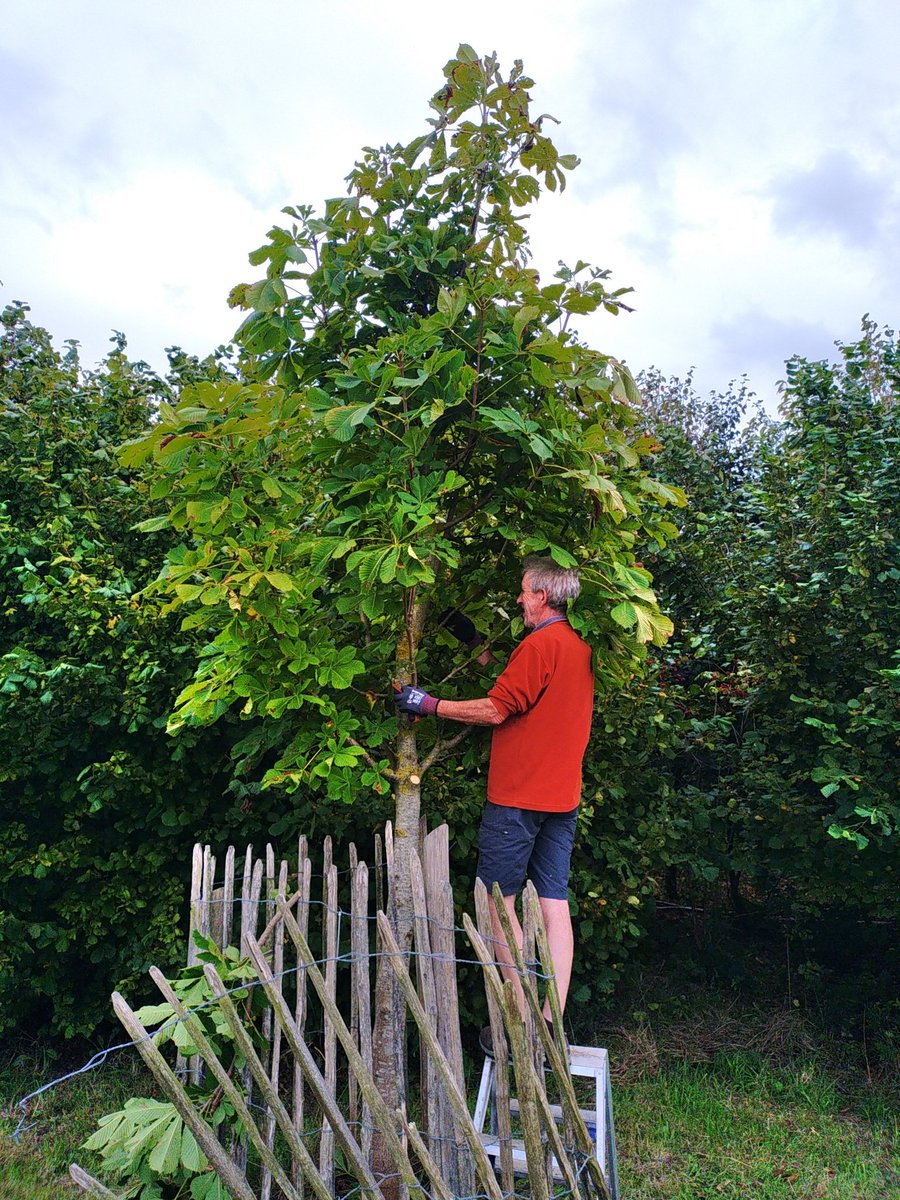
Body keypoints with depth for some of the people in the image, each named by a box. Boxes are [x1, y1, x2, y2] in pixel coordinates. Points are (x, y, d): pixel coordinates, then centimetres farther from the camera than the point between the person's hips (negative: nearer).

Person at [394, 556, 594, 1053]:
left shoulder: (538, 645, -14)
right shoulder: (580, 648, 13)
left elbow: (495, 711, -16)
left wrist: (430, 705, -6)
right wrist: (492, 662, 20)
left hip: (518, 795, -8)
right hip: (562, 794, 9)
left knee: (497, 900, 2)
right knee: (555, 903, 7)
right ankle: (552, 1025, 12)